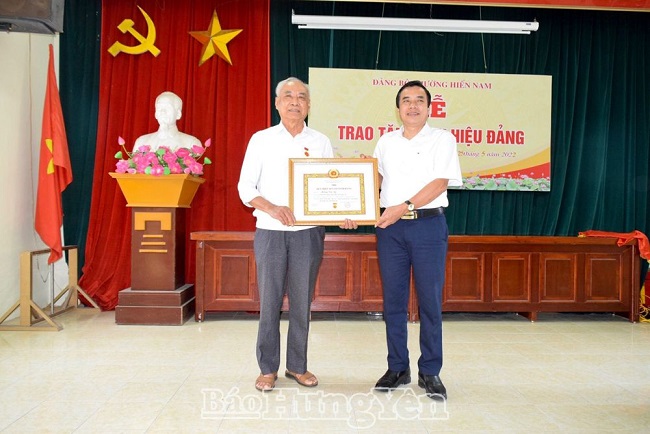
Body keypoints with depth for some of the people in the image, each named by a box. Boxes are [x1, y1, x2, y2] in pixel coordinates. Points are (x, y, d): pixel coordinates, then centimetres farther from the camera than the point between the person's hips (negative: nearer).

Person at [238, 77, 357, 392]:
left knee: (302, 301, 8)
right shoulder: (261, 140, 4)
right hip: (270, 232, -1)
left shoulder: (321, 142, 8)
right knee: (269, 300, 3)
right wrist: (272, 208, -17)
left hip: (309, 232, 1)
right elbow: (245, 187, 0)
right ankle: (267, 368, 18)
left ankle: (297, 366, 23)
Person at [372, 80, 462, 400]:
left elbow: (440, 183, -9)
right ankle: (397, 368, 19)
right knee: (393, 299, 6)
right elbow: (375, 179, 15)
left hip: (428, 225, -3)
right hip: (390, 227, 3)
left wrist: (403, 207, -17)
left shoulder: (442, 139, 3)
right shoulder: (386, 141, 14)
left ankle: (430, 372, 13)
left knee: (430, 300, 1)